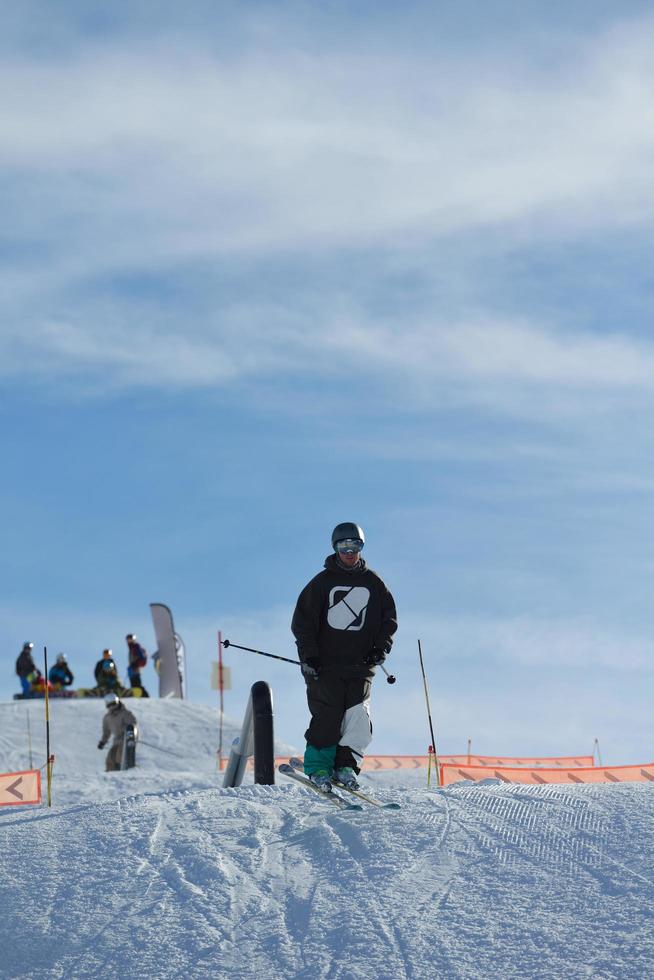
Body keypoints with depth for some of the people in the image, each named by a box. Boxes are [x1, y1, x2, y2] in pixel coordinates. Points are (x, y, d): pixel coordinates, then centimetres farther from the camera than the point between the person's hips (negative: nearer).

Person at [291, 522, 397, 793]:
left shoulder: (373, 582, 12)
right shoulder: (322, 582, 6)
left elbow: (389, 618, 17)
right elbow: (302, 620, 5)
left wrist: (380, 648, 2)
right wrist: (308, 656, -5)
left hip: (361, 664, 2)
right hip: (325, 664, -2)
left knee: (358, 715, -12)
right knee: (328, 716, -11)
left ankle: (346, 765, -3)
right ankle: (318, 767, -1)